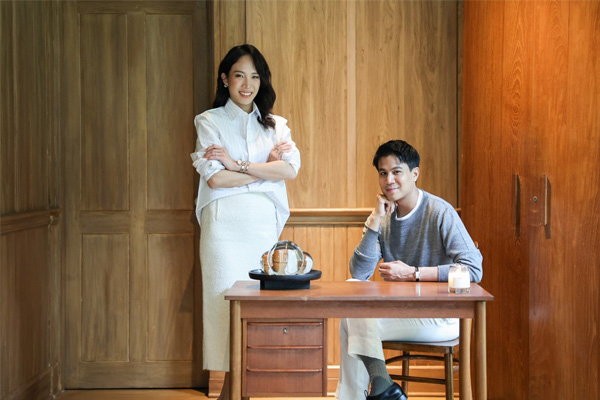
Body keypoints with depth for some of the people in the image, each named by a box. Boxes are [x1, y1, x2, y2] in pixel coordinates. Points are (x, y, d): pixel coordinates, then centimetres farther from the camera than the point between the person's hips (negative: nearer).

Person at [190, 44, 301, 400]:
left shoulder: (276, 125, 17)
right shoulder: (210, 122, 7)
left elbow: (291, 170, -2)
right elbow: (214, 178, -7)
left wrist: (237, 163, -9)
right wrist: (267, 165, -3)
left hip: (265, 224, 3)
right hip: (225, 224, -3)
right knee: (230, 301, -7)